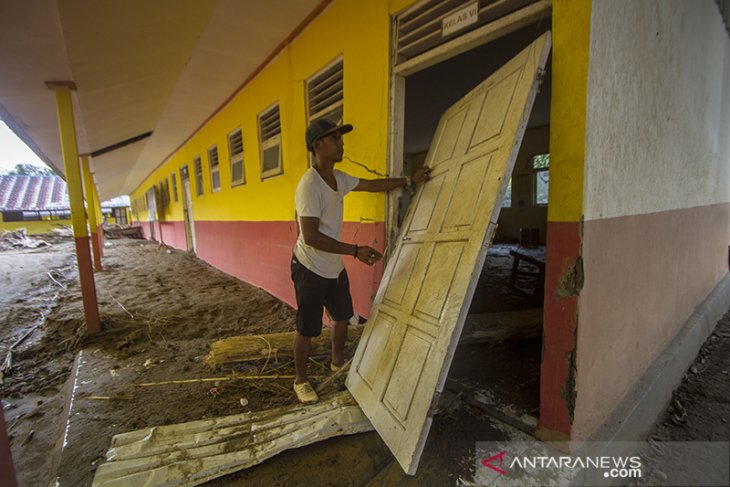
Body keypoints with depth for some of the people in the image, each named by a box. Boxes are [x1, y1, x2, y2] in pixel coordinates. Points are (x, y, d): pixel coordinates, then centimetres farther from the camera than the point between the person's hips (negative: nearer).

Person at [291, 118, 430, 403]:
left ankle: (337, 362, 46)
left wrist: (410, 181, 16)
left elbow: (372, 185, 16)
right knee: (307, 329, 6)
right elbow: (311, 236, -29)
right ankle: (300, 380, 30)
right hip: (310, 269, -8)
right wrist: (355, 251, -31)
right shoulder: (309, 185, -24)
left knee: (342, 316, 21)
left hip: (335, 267, 9)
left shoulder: (339, 178, 3)